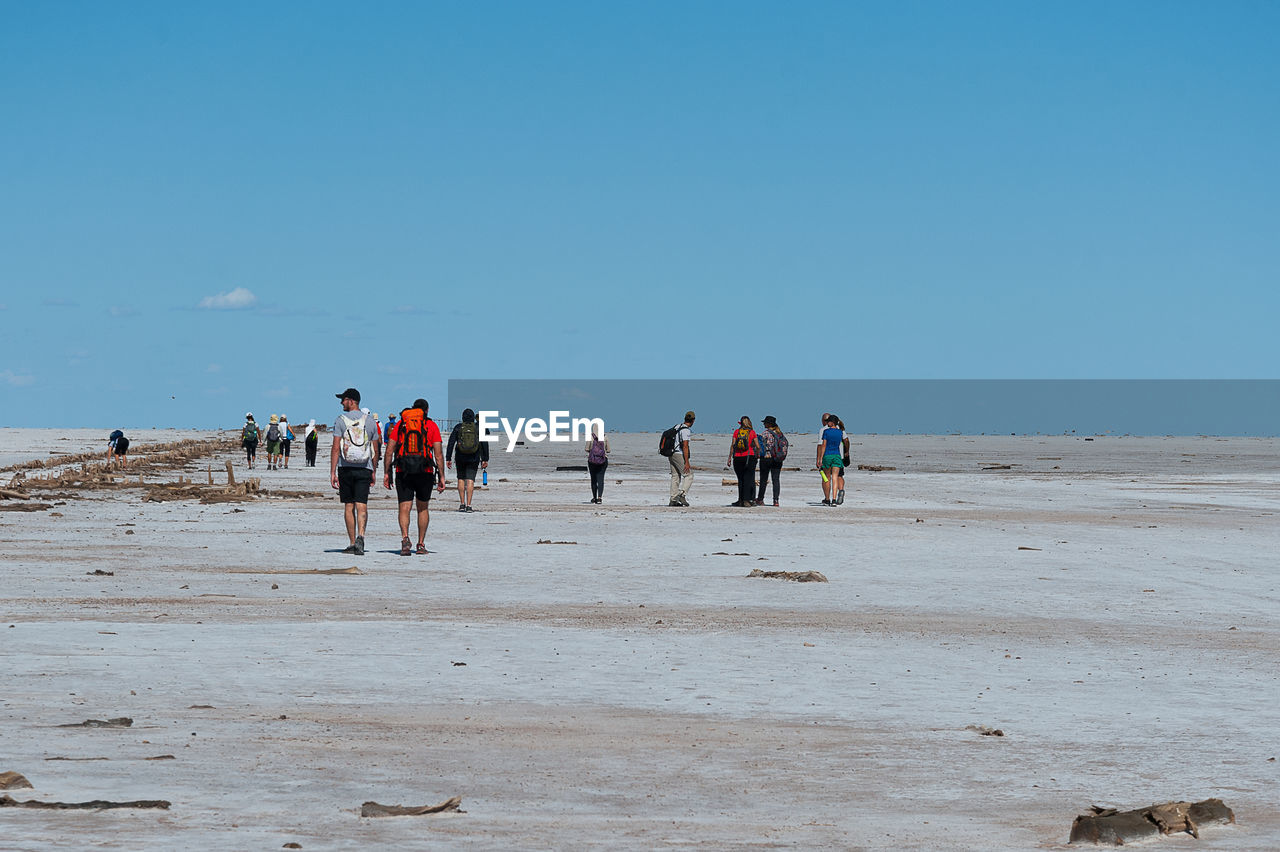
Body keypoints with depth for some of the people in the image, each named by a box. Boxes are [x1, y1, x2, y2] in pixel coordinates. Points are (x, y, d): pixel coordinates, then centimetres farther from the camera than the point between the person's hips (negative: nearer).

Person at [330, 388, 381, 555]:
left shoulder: (341, 420, -3)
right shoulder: (369, 421, 6)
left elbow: (336, 448, -8)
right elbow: (376, 450, 9)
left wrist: (332, 472, -6)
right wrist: (373, 472, 18)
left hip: (345, 468, -1)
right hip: (364, 469, 1)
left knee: (349, 506, 8)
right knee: (362, 506, -6)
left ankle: (352, 543, 12)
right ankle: (360, 536, -28)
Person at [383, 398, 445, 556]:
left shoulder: (400, 424, 9)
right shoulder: (431, 425, 5)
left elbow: (389, 451, 4)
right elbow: (438, 454, -1)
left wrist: (387, 473, 7)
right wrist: (442, 477, 1)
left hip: (403, 472, 0)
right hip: (425, 472, 0)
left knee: (404, 508, -3)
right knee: (423, 508, 16)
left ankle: (405, 537, -27)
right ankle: (421, 544, 18)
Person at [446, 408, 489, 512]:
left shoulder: (458, 427, 0)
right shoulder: (479, 428, 1)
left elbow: (451, 443, -3)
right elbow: (484, 444, 0)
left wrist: (448, 458, 0)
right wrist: (485, 459, 4)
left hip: (460, 458, 0)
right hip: (474, 458, 0)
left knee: (461, 479, 16)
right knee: (470, 480, -2)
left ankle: (462, 504, 13)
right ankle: (468, 505, -10)